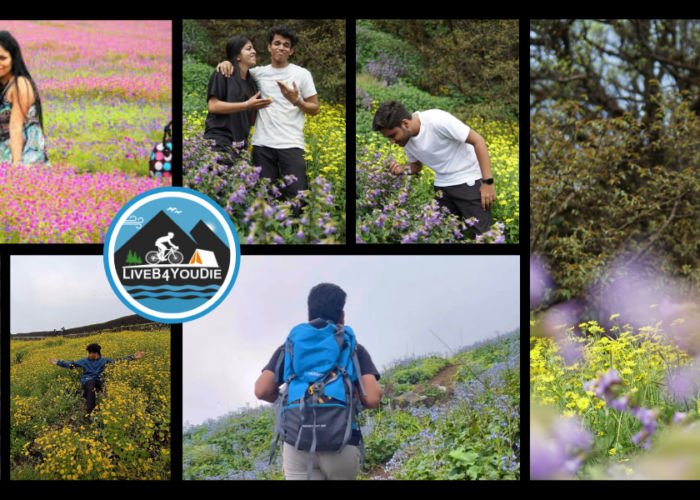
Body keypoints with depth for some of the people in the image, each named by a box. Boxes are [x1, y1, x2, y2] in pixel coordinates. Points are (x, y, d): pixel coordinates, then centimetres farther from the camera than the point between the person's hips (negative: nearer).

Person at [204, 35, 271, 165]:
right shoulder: (222, 75, 1)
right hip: (219, 139, -6)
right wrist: (246, 105, -11)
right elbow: (213, 105, -10)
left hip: (240, 143, 7)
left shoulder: (251, 82, 20)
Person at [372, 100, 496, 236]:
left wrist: (487, 182, -22)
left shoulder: (437, 120, -26)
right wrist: (402, 169, -10)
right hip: (442, 185, 7)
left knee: (483, 233, -13)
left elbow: (478, 141, -20)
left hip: (469, 181, -6)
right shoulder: (406, 138, -4)